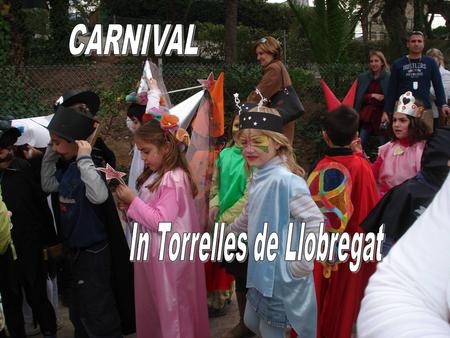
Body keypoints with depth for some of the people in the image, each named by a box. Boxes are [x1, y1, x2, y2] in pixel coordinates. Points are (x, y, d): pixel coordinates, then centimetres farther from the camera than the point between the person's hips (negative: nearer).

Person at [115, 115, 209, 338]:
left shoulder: (173, 179, -20)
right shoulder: (156, 175, 9)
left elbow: (162, 222, -24)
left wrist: (133, 201, -17)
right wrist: (130, 206, 0)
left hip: (168, 255, -9)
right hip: (153, 252, 9)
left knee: (170, 309, 6)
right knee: (151, 307, 20)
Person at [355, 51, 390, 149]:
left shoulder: (389, 78, -2)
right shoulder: (362, 78, 10)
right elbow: (358, 98, 9)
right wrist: (372, 95, -6)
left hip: (382, 116, -3)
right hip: (366, 116, 3)